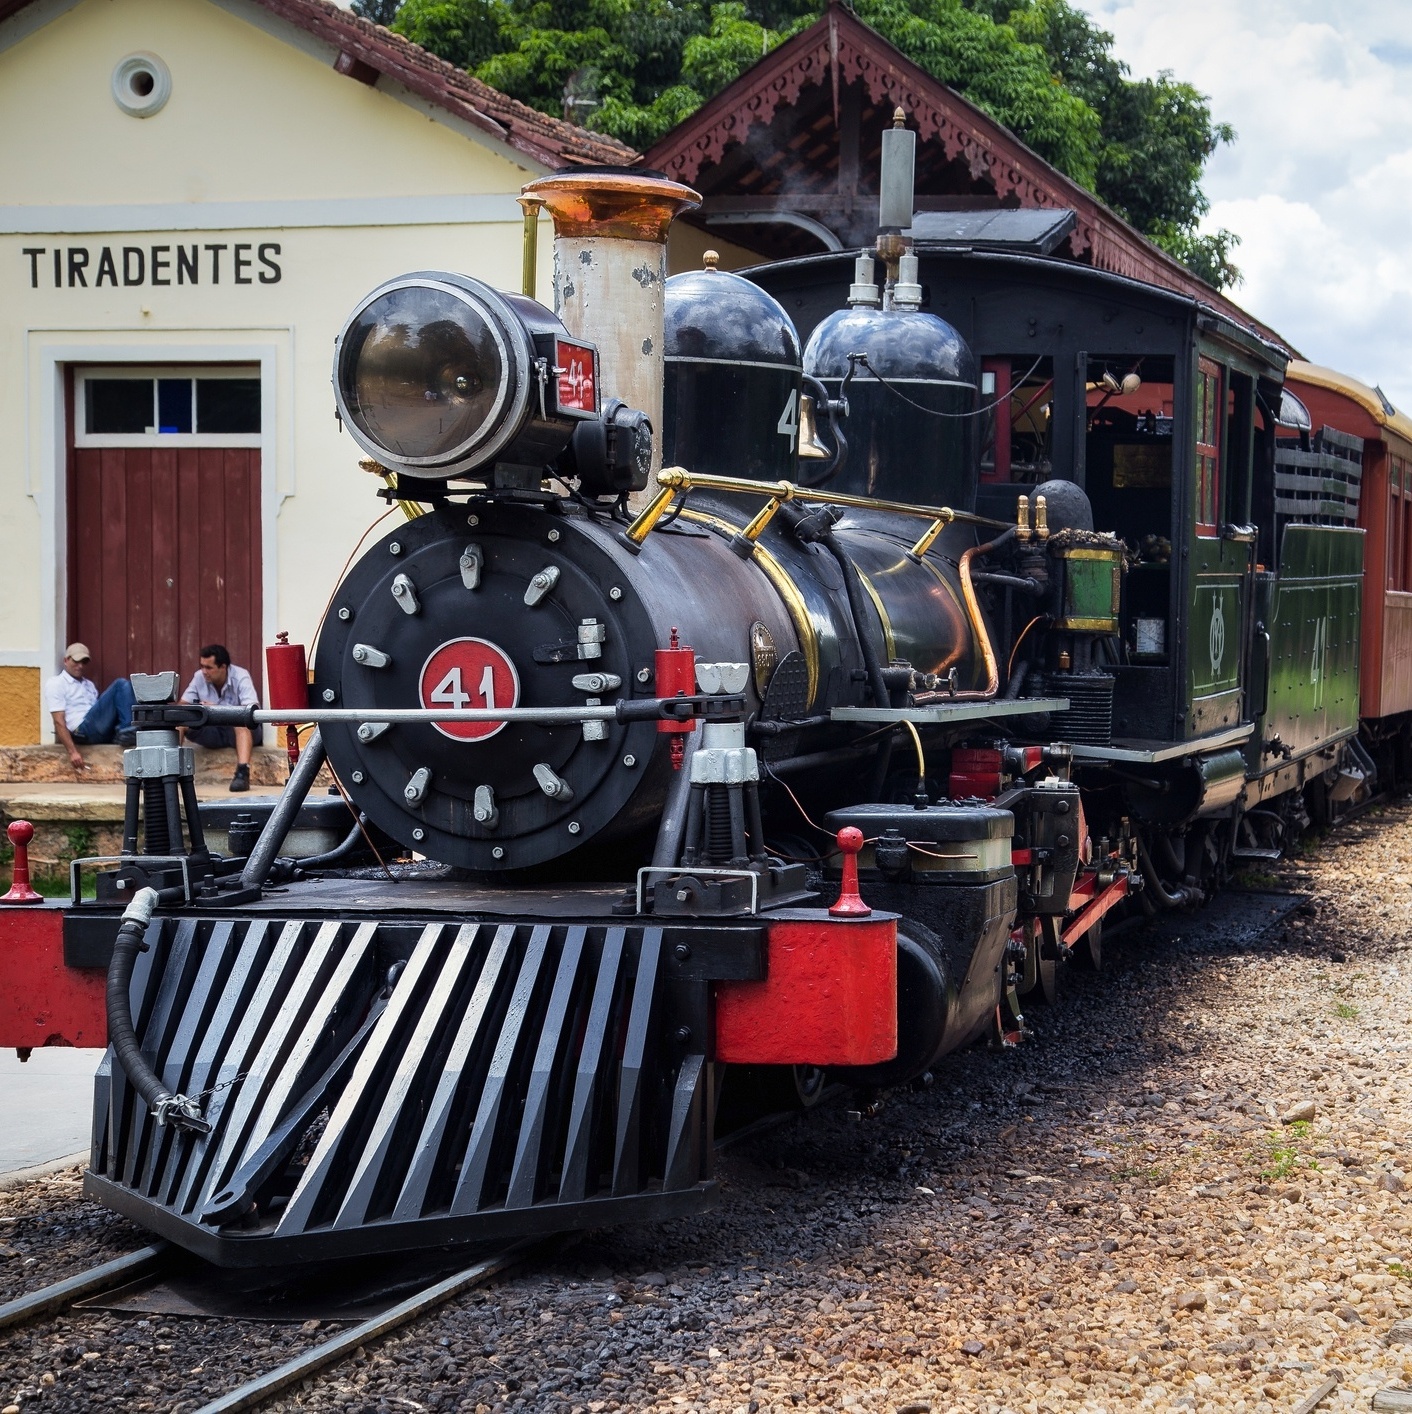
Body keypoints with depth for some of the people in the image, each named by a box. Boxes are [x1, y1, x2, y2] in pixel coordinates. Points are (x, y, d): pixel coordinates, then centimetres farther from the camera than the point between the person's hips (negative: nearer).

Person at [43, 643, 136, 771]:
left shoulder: (89, 685, 30)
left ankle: (126, 732, -24)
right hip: (83, 730, -7)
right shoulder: (55, 684, 6)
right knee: (120, 685, -15)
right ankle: (127, 730, -26)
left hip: (105, 732, 7)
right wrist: (73, 752, -19)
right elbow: (59, 721, -5)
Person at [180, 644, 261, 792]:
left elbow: (251, 711, -28)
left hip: (241, 731, -4)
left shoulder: (240, 677, -15)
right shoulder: (199, 677, -3)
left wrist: (217, 710, -36)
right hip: (212, 732, 5)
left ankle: (243, 772, -51)